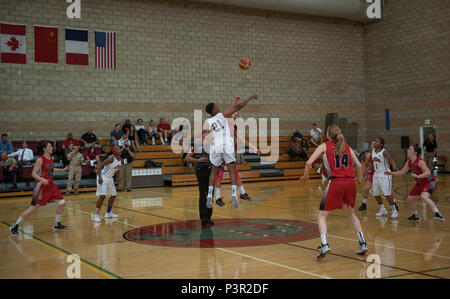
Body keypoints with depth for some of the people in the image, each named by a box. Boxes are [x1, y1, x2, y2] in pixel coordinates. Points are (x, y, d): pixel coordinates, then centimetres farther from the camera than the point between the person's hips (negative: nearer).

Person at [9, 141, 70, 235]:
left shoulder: (52, 158, 7)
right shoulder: (40, 160, -15)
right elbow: (33, 174, -17)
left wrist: (64, 169, 17)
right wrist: (42, 179, -34)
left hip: (50, 184, 7)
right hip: (41, 186, -7)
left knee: (62, 203, 2)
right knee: (33, 207, -7)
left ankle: (57, 225, 18)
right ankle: (15, 226, 5)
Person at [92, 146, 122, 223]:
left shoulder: (120, 160, 2)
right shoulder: (111, 158, -22)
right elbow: (100, 165, -24)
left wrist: (118, 176, 6)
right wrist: (99, 177, -32)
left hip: (110, 178, 9)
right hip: (103, 177, -9)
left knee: (113, 195, 15)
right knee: (102, 196, -18)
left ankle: (108, 213, 30)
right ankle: (96, 215, -13)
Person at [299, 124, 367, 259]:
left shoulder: (325, 146, 8)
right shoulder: (347, 147, 18)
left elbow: (309, 163, -2)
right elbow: (359, 165, 15)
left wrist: (305, 176, 15)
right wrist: (359, 178, 34)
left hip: (336, 182, -4)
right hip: (350, 182, 4)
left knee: (322, 215, 6)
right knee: (351, 213, 26)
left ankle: (324, 244, -14)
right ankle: (363, 243, 21)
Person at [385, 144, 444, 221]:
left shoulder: (420, 161, -24)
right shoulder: (408, 162, 0)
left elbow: (428, 172, -34)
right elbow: (402, 172, 13)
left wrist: (417, 176, -45)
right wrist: (391, 173, 3)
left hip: (429, 182, -9)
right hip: (420, 183, 9)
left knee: (424, 196, -34)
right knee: (410, 200, 11)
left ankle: (437, 213, -33)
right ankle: (416, 216, 32)